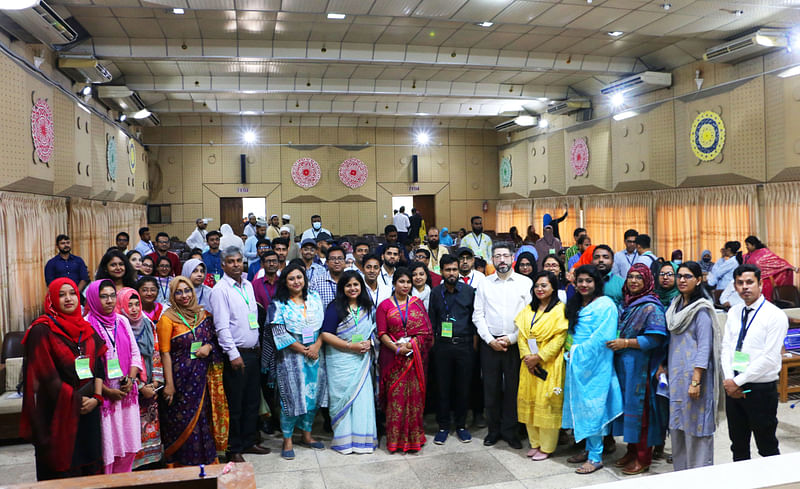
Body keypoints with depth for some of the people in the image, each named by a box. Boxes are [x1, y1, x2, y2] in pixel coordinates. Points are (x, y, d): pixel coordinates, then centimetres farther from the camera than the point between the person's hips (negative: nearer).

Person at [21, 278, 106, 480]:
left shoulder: (86, 329, 9)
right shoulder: (42, 330, -8)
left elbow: (99, 365, 8)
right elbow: (46, 375, -14)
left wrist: (96, 397, -5)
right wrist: (76, 400, -13)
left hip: (88, 410, 5)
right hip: (59, 412, -5)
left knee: (89, 465, 10)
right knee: (63, 468, 3)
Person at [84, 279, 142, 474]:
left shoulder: (122, 321, 8)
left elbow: (135, 353, 11)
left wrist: (130, 379, -4)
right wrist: (106, 391, -13)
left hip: (126, 392, 5)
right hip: (103, 395, -5)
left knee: (128, 444, 11)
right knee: (106, 445, 0)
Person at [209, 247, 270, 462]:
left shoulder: (248, 286, 12)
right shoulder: (220, 290, -10)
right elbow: (222, 326, -15)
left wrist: (257, 345, 15)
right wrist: (233, 354, -17)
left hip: (253, 352, 7)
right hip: (236, 354, -7)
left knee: (253, 400, 14)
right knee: (234, 403, 1)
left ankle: (249, 441, 27)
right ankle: (233, 449, 14)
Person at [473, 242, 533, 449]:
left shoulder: (525, 283, 1)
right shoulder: (484, 284, 6)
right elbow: (478, 316, 4)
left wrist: (510, 339, -8)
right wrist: (490, 340, -5)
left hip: (515, 344, -1)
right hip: (490, 344, 1)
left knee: (513, 388, 3)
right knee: (491, 388, 6)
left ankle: (510, 431, 18)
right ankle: (494, 430, 21)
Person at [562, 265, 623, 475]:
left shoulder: (605, 305, -11)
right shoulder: (576, 305, 14)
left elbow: (603, 337, -18)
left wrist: (578, 350, -12)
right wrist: (570, 349, 5)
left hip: (595, 364, -8)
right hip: (576, 363, 8)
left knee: (593, 406, -3)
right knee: (581, 405, 11)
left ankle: (596, 457, 6)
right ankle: (589, 449, 23)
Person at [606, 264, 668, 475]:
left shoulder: (651, 307, -11)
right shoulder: (628, 304, 12)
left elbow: (655, 339, -19)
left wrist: (626, 343, -18)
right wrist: (615, 342, 8)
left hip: (640, 366, -7)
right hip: (623, 365, 7)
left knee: (639, 408, -1)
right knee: (627, 405, 12)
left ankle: (643, 458, 12)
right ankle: (632, 451, 25)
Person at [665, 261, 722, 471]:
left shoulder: (701, 310, -11)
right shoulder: (676, 305, 12)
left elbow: (704, 347, -15)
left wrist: (696, 381, -19)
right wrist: (667, 369, 16)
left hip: (694, 373, -8)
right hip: (676, 373, 8)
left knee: (696, 425, -1)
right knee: (677, 424, 13)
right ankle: (680, 471, 25)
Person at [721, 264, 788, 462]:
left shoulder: (775, 316, -11)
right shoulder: (734, 312, 7)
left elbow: (770, 358, -17)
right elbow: (726, 347, 5)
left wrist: (738, 381, -15)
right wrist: (729, 379, -9)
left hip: (761, 389, -5)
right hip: (733, 387, 6)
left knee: (767, 448, 8)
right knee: (738, 446, 17)